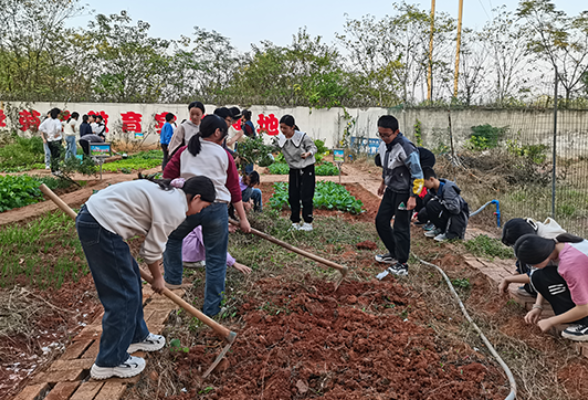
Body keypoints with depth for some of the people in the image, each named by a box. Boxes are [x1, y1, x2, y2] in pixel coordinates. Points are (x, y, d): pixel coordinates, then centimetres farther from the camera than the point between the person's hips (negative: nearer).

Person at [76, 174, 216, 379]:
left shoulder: (168, 192, 14)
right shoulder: (176, 208, -13)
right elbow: (152, 250, -6)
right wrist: (158, 278, 10)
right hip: (100, 228, -11)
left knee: (132, 279, 19)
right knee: (123, 293, -2)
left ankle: (136, 337, 36)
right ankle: (109, 362, 11)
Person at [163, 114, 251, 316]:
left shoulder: (184, 151, 10)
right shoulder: (224, 156, 6)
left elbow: (167, 177, 5)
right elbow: (234, 188, 6)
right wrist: (243, 218, 9)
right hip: (217, 208, -1)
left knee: (172, 237, 31)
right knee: (216, 259, 9)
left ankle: (172, 279, 30)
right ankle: (211, 308, 14)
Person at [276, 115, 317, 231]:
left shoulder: (303, 137, -17)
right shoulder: (280, 139, -4)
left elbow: (313, 148, -7)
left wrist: (307, 154, -26)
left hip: (307, 169, -5)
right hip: (293, 170, 5)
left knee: (306, 197, -5)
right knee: (293, 197, 5)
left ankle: (308, 223, 8)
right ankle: (295, 223, 17)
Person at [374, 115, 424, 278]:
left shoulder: (406, 148, -25)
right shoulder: (384, 144, 1)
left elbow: (417, 174, -22)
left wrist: (413, 197, -23)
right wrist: (383, 182, 29)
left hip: (404, 193, -9)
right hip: (391, 190, 9)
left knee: (401, 228, -3)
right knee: (381, 221, 14)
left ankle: (402, 264, 11)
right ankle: (393, 253, 31)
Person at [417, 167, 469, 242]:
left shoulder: (448, 188, -25)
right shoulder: (432, 189, -1)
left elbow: (456, 209, -32)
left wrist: (439, 201, -24)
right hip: (447, 214, 7)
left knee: (432, 205, -31)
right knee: (422, 215, -17)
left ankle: (450, 233, -16)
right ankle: (441, 229, 8)